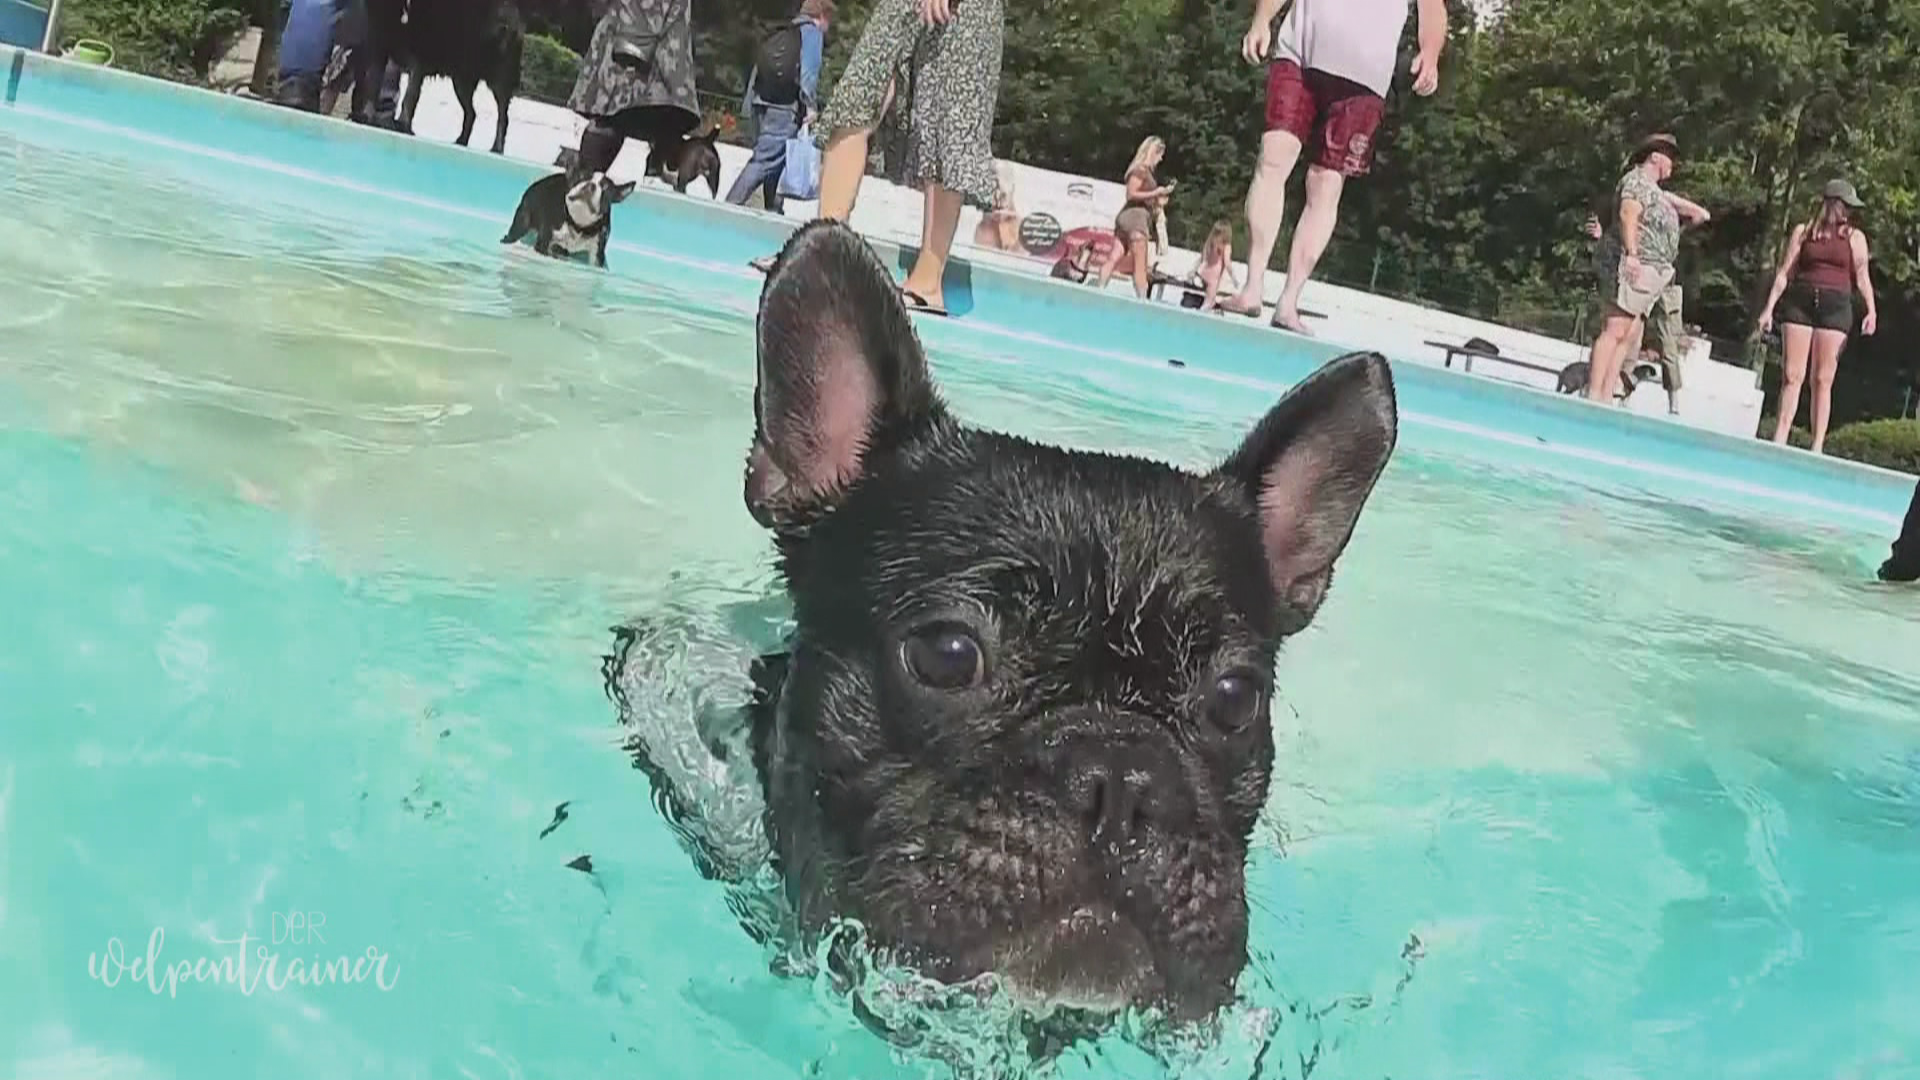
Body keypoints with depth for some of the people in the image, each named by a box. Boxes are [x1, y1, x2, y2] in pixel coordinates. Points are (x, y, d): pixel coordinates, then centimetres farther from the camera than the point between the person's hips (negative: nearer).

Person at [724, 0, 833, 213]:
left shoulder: (781, 33, 25)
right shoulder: (812, 31, 3)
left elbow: (758, 68, 22)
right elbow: (809, 70, -9)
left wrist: (750, 104, 22)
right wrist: (810, 104, -10)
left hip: (762, 102, 8)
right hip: (785, 108, -8)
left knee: (773, 159, 14)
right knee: (765, 160, -12)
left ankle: (773, 211, 16)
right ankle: (731, 205, -21)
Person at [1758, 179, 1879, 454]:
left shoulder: (1855, 237, 11)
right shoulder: (1803, 232, 10)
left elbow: (1862, 276, 5)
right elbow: (1785, 272, 8)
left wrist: (1871, 309, -9)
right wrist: (1769, 307, 1)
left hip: (1835, 307, 0)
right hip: (1799, 301, 0)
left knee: (1823, 380, -4)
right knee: (1791, 375, -3)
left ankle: (1817, 446, -5)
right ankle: (1779, 440, -1)